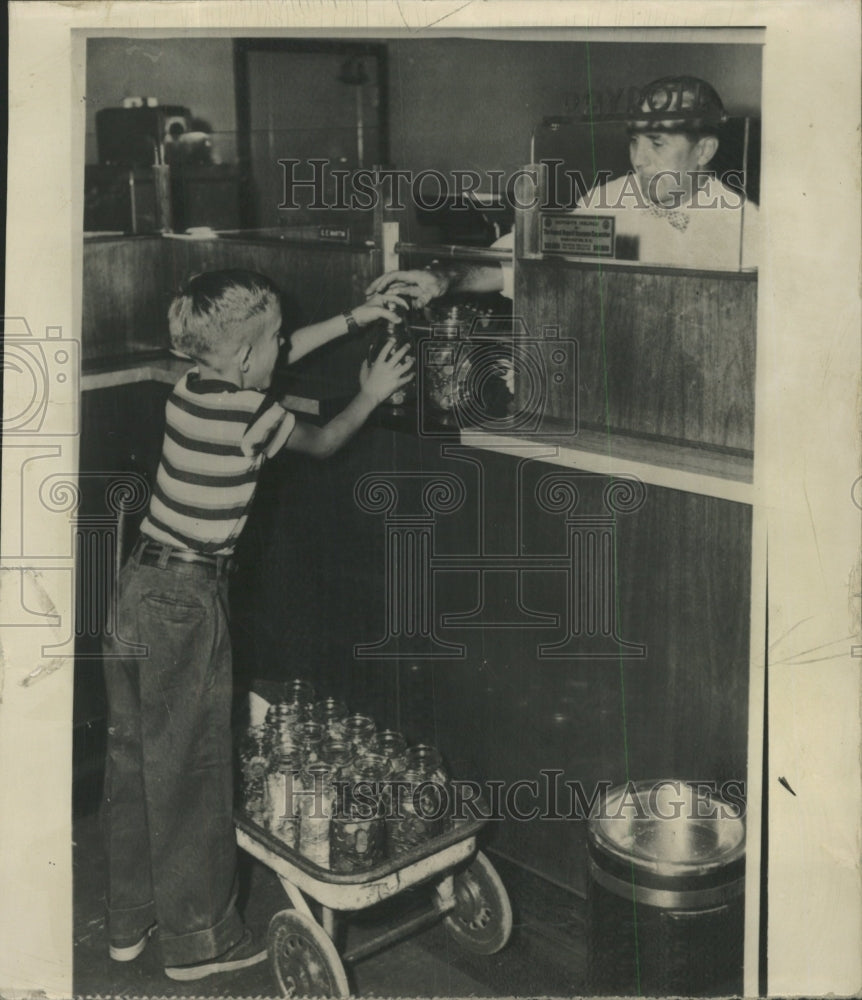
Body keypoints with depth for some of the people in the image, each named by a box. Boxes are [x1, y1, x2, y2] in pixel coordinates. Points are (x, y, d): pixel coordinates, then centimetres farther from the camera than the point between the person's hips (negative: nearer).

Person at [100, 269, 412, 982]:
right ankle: (199, 939, 20)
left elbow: (277, 355, 22)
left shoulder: (193, 387, 6)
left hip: (138, 584, 8)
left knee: (133, 758, 17)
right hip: (187, 602, -8)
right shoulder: (249, 411, -16)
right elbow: (322, 442, 4)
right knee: (190, 769, 4)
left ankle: (130, 923, 33)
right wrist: (371, 394, 18)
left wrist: (357, 317, 26)